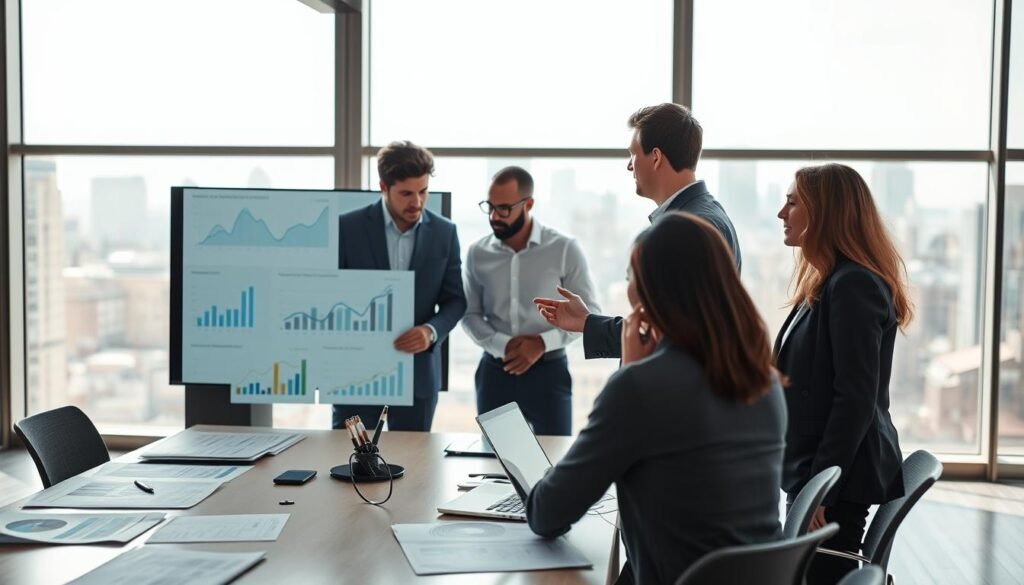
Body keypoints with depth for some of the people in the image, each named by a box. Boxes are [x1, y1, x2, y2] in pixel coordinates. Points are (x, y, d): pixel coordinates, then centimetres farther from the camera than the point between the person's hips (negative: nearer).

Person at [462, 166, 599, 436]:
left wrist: (543, 342, -17)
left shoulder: (565, 250, -7)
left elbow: (588, 313, -4)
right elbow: (470, 314, 5)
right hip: (494, 370, 3)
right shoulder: (478, 253, 2)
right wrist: (502, 344, -14)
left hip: (548, 370, -2)